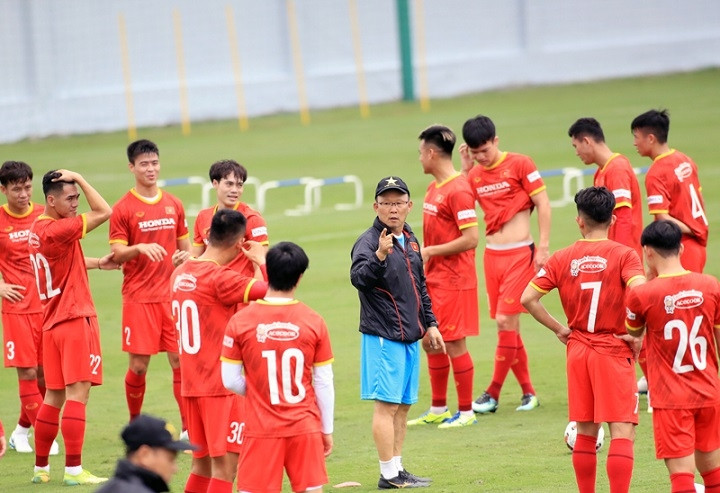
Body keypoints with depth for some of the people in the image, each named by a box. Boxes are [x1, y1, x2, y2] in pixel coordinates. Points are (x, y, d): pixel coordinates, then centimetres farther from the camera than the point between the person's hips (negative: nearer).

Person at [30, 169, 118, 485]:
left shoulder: (38, 229, 12)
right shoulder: (57, 230, -17)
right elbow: (104, 212, -19)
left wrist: (98, 264, 14)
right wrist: (78, 178, -14)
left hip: (53, 322, 9)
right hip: (75, 319, -9)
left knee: (54, 395, 15)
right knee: (77, 392, -9)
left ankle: (41, 467, 19)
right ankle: (73, 469, -12)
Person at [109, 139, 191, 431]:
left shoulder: (173, 205, 10)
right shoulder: (123, 208, -3)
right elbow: (117, 254, -7)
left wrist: (185, 255, 0)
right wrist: (140, 248, -25)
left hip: (172, 295, 3)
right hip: (138, 297, -3)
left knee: (181, 360, -2)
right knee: (138, 365, -1)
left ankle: (189, 429, 0)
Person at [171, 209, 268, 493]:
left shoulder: (180, 274, 8)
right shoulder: (220, 279, -17)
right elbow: (273, 291, -22)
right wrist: (262, 261, -4)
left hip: (192, 384, 8)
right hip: (221, 386, -8)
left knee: (203, 463, 16)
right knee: (226, 465, -7)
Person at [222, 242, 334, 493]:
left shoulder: (240, 321, -7)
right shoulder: (314, 322, -5)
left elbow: (231, 380, -3)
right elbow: (324, 383, -1)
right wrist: (327, 429, 10)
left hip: (261, 428, -1)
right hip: (305, 426, 1)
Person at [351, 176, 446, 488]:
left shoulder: (410, 240, 14)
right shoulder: (369, 241, -12)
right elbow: (359, 278, -29)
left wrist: (430, 324, 21)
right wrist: (380, 255, -44)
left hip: (410, 337, 8)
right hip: (383, 336, -8)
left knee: (403, 405, 12)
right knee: (386, 404, -7)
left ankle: (397, 469, 18)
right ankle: (389, 475, -5)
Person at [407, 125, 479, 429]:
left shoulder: (458, 191, -18)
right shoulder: (434, 187, 12)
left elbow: (471, 239, -23)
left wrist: (430, 252, -18)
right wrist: (421, 253, 8)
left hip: (454, 281, -10)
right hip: (433, 279, 10)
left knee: (454, 343, -4)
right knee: (430, 342, 13)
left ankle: (466, 412, 5)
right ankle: (438, 409, 23)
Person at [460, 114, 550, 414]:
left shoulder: (519, 165, -6)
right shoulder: (475, 175, 9)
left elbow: (543, 204, -6)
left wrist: (543, 247, -12)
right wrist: (464, 168, 3)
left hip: (519, 254, -6)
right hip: (492, 255, 6)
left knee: (505, 320, -10)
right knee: (508, 326, 7)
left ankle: (493, 393, -6)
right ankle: (528, 392, 15)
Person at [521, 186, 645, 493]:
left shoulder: (563, 258, 2)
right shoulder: (624, 255, -7)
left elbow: (528, 298, -2)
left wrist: (558, 329, 6)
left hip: (578, 352, 4)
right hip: (615, 352, -4)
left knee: (585, 433, 14)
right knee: (622, 432, -5)